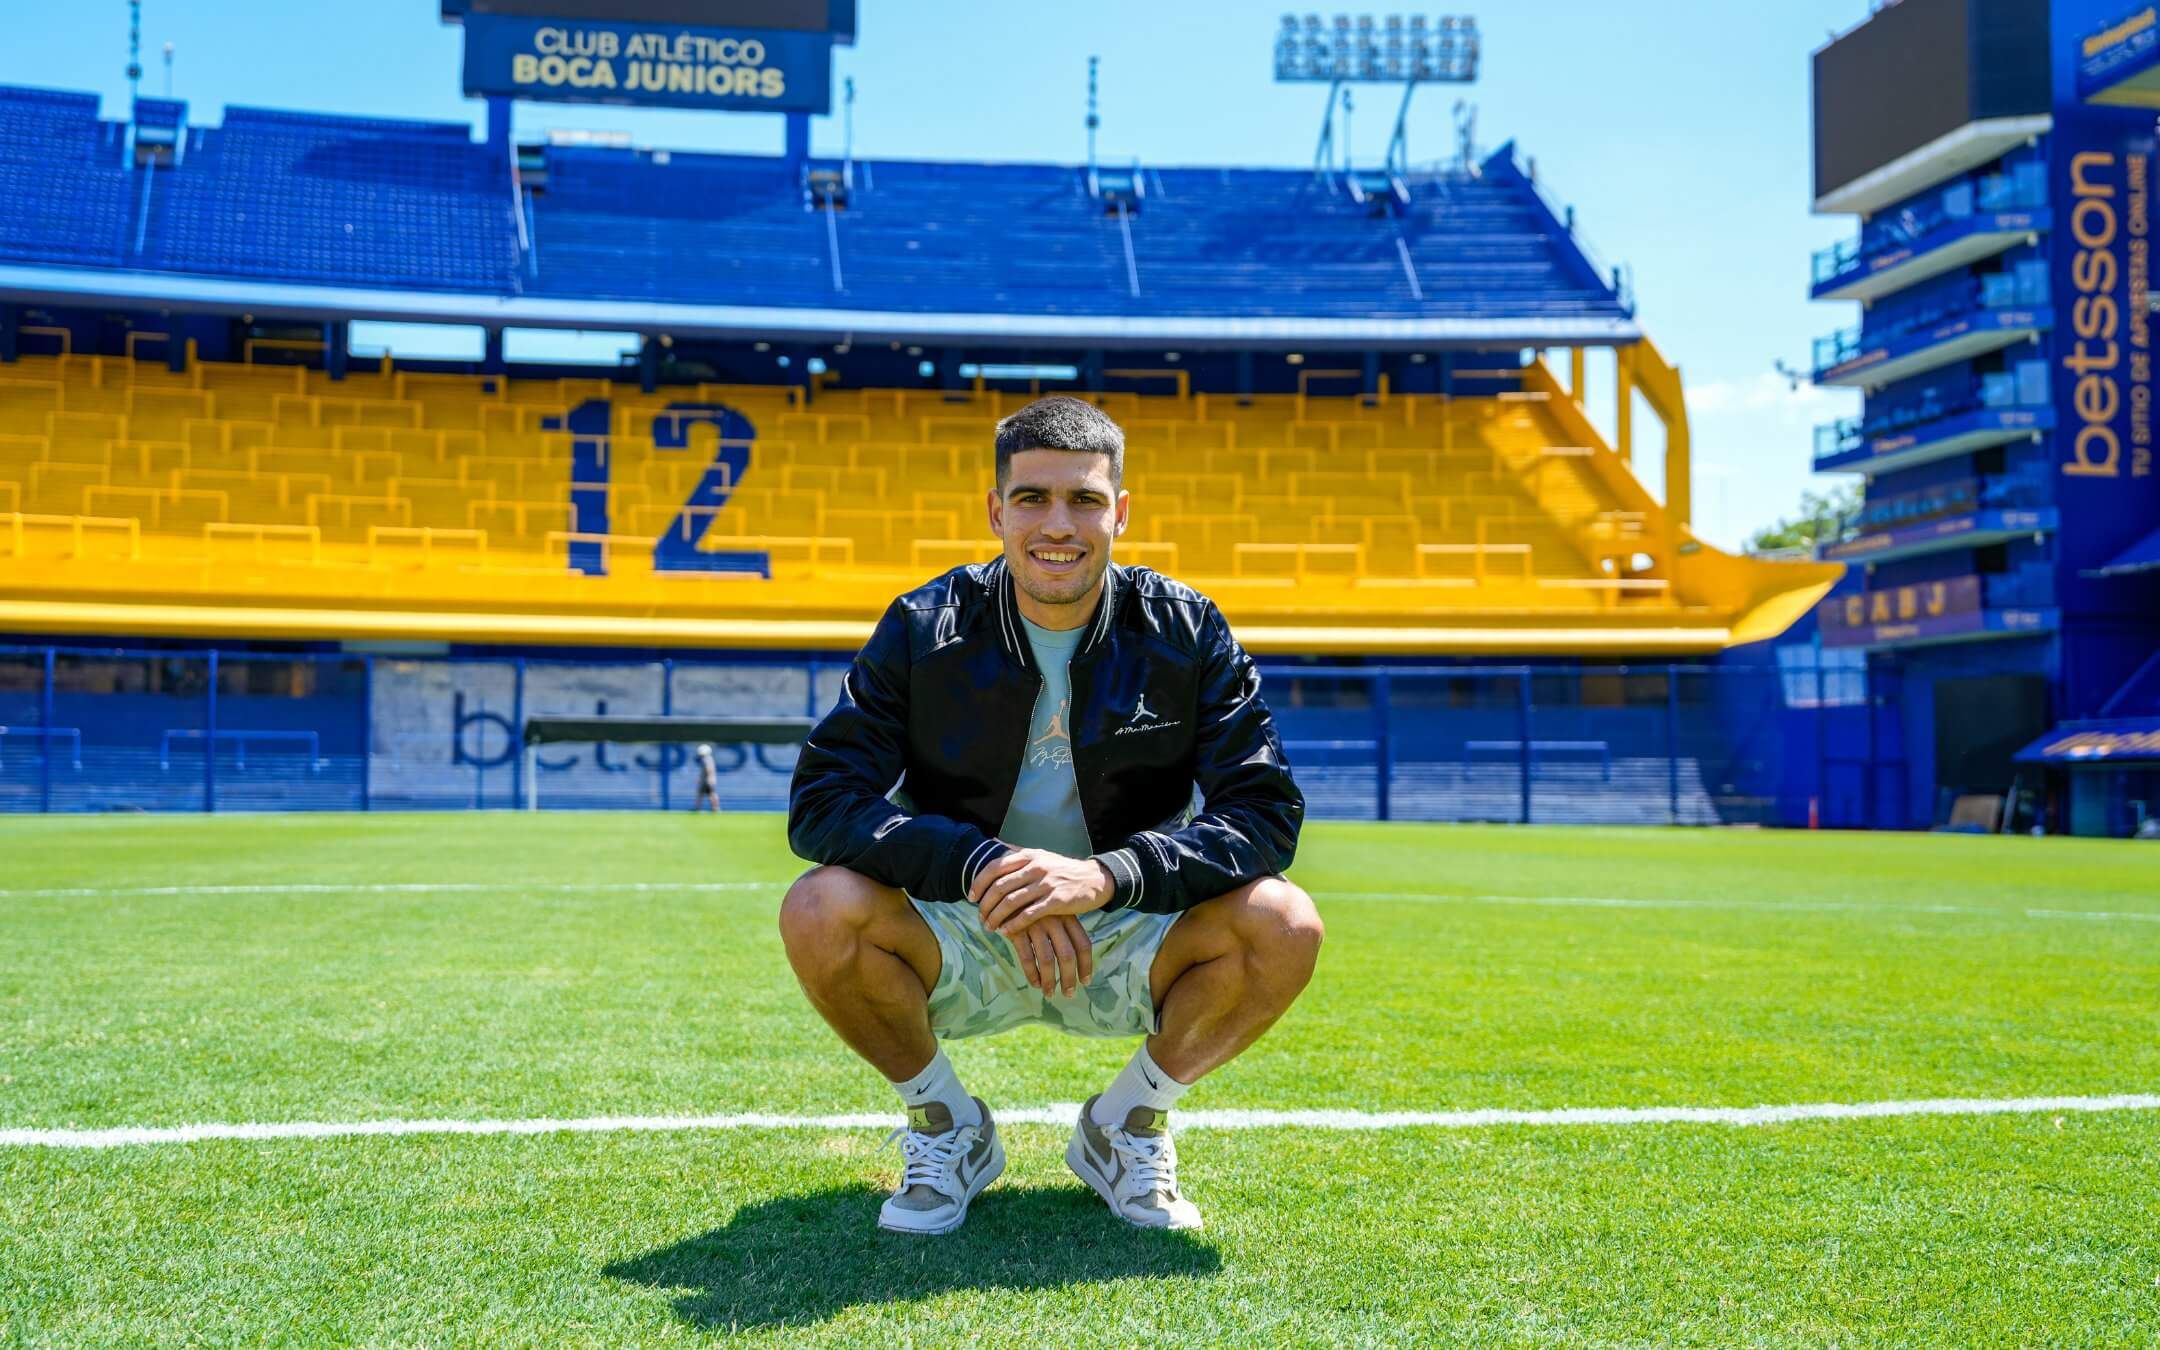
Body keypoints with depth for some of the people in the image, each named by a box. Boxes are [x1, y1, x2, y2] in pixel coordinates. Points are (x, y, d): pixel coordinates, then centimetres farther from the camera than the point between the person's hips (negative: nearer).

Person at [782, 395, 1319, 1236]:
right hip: (960, 942, 0)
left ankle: (1129, 1122, 2)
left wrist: (1106, 874, -31)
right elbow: (821, 801, -16)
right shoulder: (925, 629, -9)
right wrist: (983, 868, -31)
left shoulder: (1187, 632, -8)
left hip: (1129, 940, 0)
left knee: (1284, 925, -27)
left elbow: (1267, 812, -15)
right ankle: (945, 1127, 1)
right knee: (821, 910, -29)